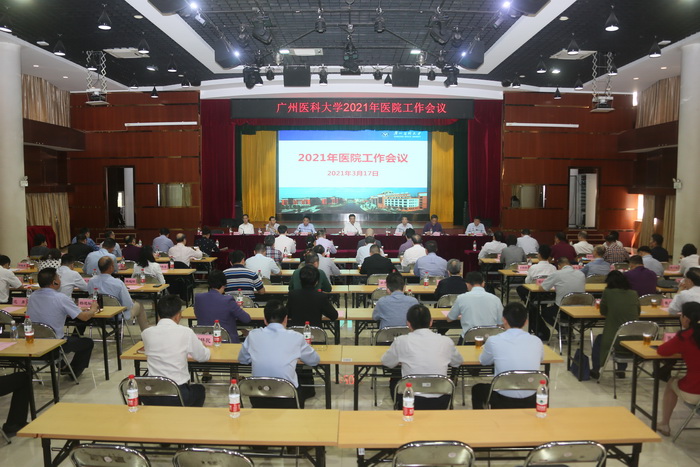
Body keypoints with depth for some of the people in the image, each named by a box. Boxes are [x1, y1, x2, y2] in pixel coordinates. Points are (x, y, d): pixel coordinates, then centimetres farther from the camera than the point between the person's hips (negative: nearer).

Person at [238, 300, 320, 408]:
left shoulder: (253, 335, -4)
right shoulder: (296, 337, -9)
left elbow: (242, 359, 15)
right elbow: (315, 360, 8)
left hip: (258, 401, 2)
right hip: (287, 401, -2)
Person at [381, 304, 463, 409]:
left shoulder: (401, 341, -9)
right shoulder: (446, 341, -4)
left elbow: (386, 362, 8)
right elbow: (458, 362, 15)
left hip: (412, 403, -1)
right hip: (440, 404, 2)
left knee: (394, 381, 30)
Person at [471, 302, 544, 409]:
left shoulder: (493, 341, -15)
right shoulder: (536, 341, -7)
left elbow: (484, 361, 5)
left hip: (503, 403, -3)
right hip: (530, 403, 3)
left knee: (477, 389, 28)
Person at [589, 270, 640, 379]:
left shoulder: (608, 292, -6)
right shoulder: (634, 294, 2)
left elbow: (603, 312, 6)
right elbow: (638, 312, 16)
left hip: (613, 339, -3)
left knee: (599, 339, 31)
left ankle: (595, 370, 35)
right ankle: (621, 370, 39)